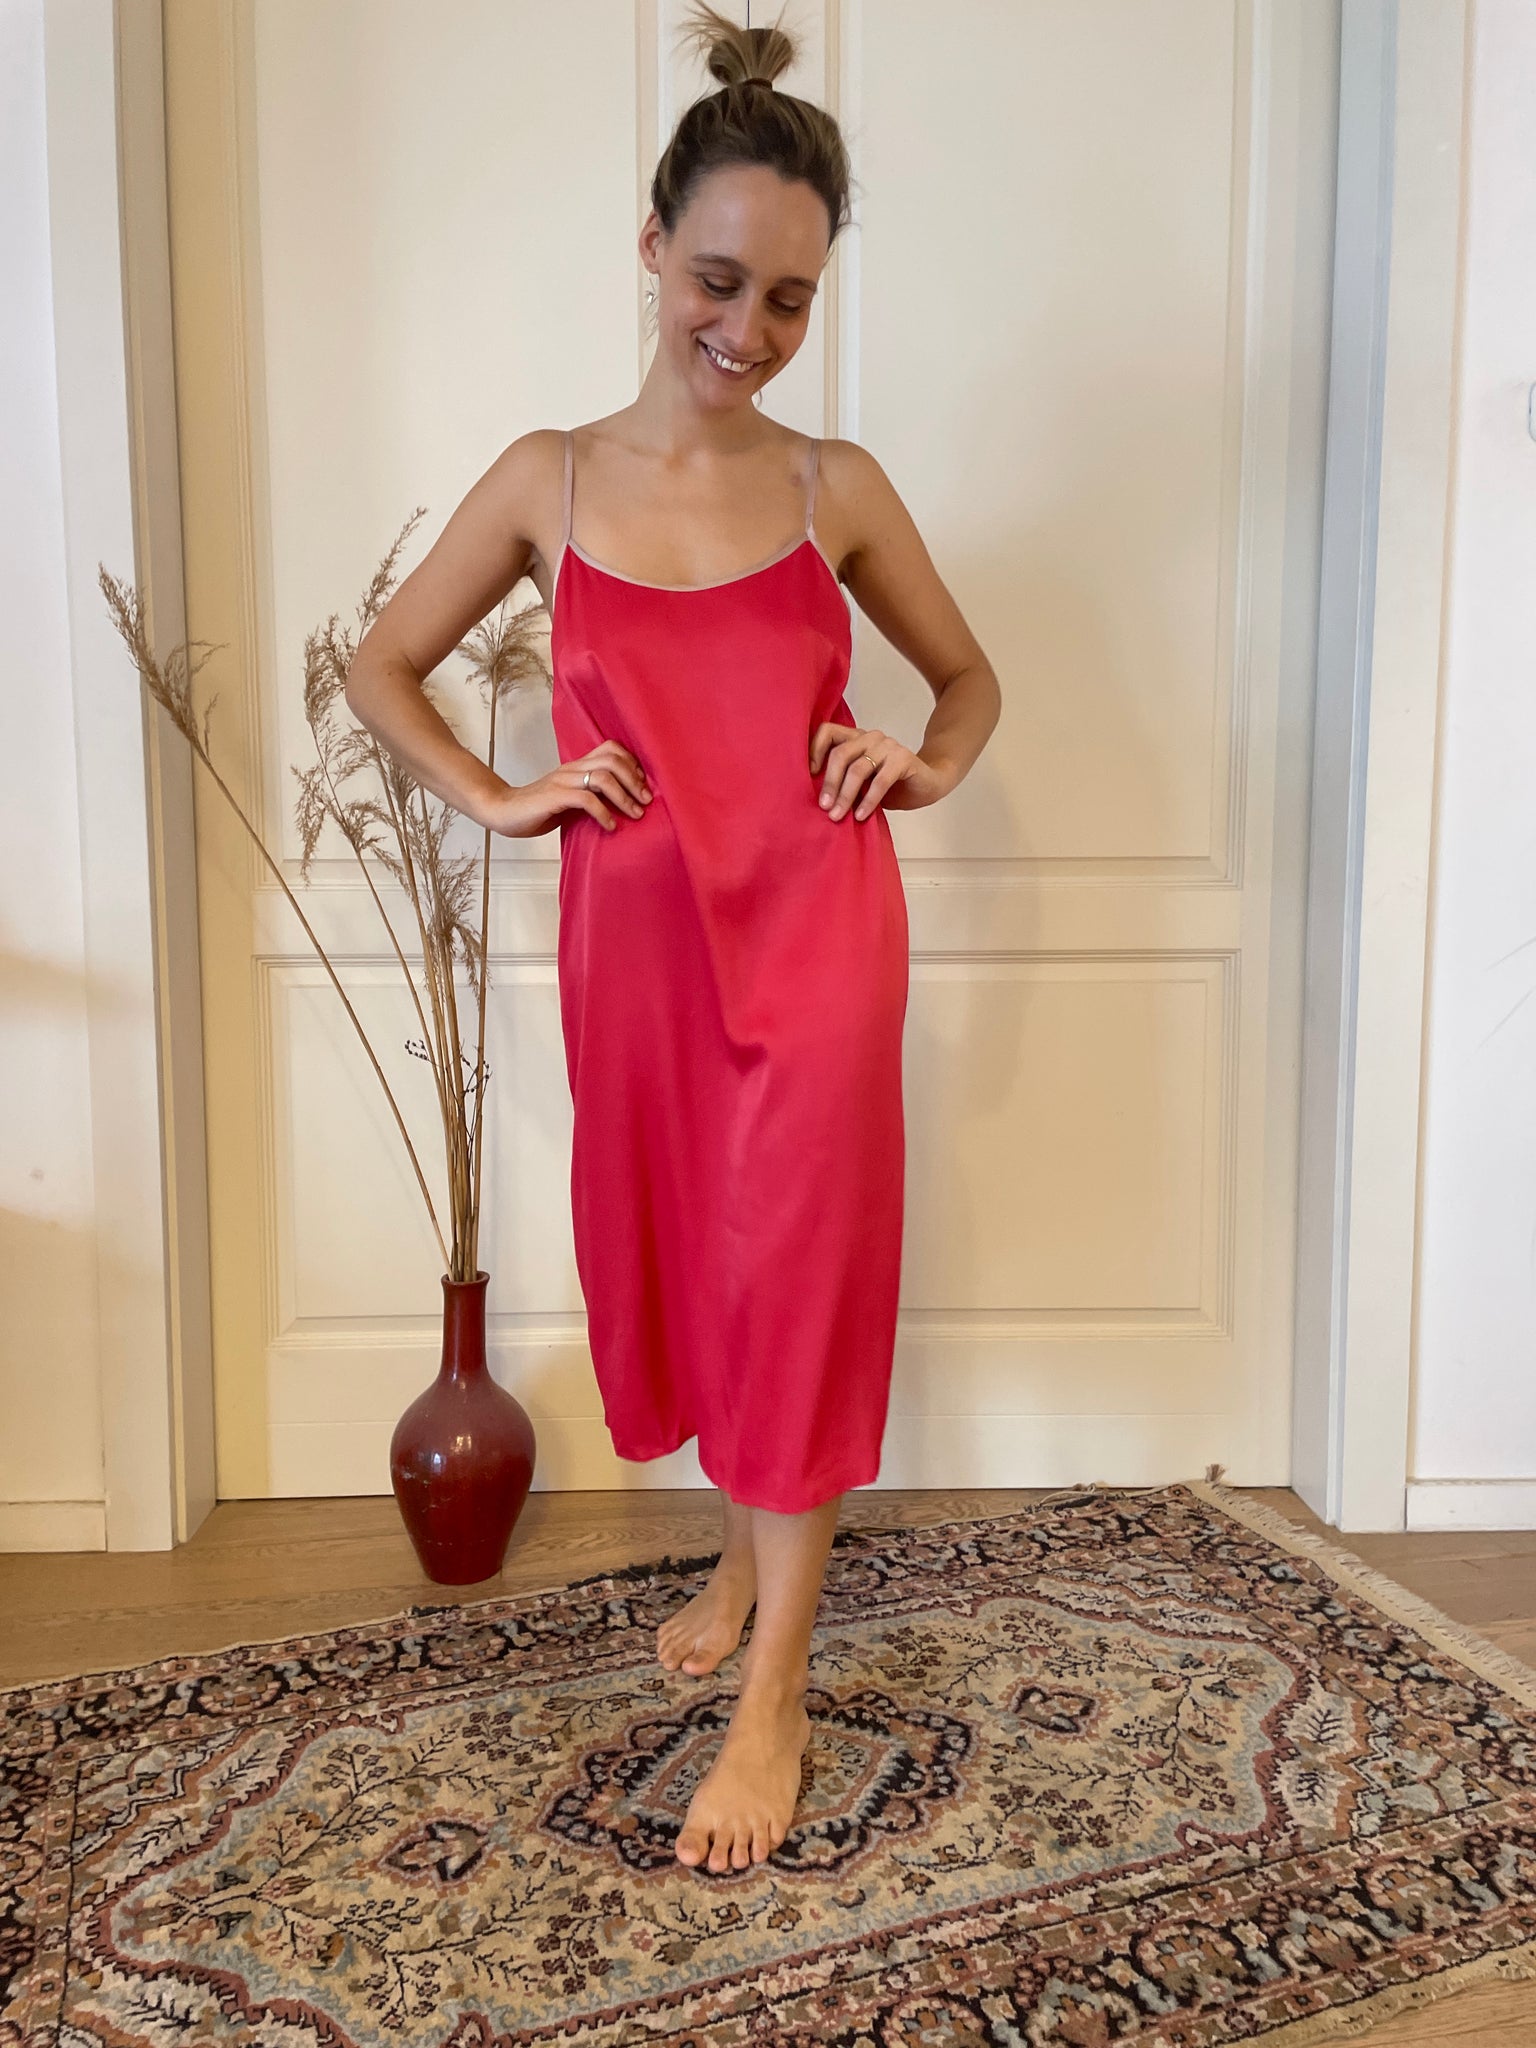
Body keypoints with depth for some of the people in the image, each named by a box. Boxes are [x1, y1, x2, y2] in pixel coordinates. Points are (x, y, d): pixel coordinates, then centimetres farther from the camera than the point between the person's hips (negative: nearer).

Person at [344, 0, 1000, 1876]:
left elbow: (968, 675, 17)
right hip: (633, 936, 2)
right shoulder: (547, 480, 5)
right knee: (668, 1256, 13)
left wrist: (927, 768, -4)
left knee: (795, 1269, -2)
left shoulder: (839, 491, 3)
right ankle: (740, 1559, 38)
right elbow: (382, 667, 12)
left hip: (813, 926, -2)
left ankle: (771, 1695, 9)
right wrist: (498, 801, -1)